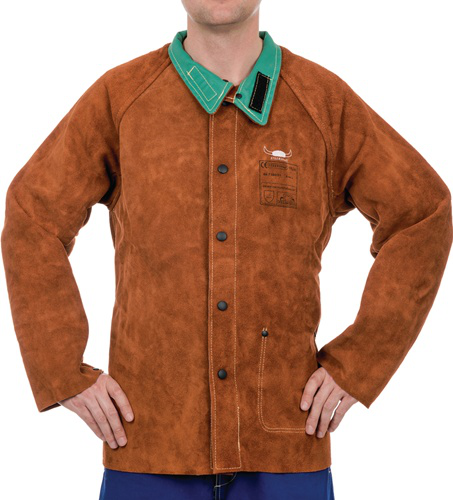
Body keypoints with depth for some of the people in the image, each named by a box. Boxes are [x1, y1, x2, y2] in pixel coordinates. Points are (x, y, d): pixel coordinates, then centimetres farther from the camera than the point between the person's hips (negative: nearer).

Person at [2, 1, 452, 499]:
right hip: (149, 442, 0)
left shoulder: (325, 101, 1)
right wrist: (67, 376, -2)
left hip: (286, 447, 1)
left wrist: (356, 365, 1)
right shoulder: (118, 97, 1)